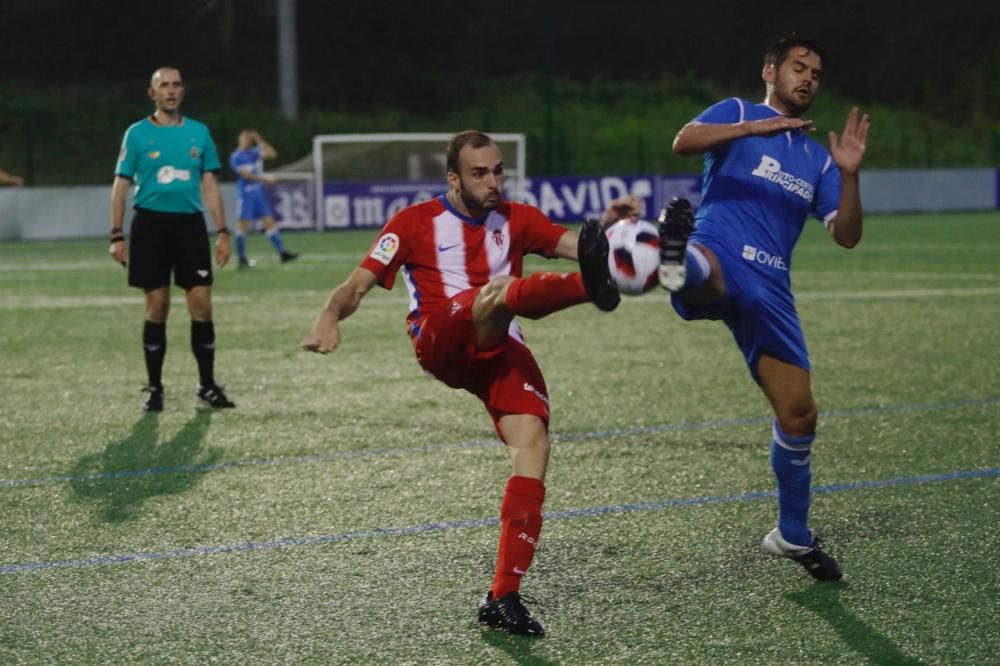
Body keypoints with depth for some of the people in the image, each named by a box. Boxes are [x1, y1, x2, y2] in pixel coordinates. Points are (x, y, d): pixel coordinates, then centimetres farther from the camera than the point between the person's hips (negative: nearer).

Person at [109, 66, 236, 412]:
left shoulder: (198, 132, 9)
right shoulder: (137, 134, 2)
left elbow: (210, 185, 12)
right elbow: (121, 185, 3)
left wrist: (222, 232, 6)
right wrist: (117, 236, -4)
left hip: (190, 223, 2)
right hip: (151, 223, -2)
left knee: (201, 304, -3)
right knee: (157, 307, 0)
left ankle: (207, 386, 8)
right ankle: (154, 388, 10)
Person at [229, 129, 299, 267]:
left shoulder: (255, 152, 11)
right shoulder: (236, 157, -8)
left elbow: (272, 154, 2)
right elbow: (246, 174, -19)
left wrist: (260, 140, -3)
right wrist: (264, 179, -26)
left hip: (258, 192, 7)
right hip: (245, 193, -7)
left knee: (269, 222, 4)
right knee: (243, 225, -3)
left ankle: (282, 253, 5)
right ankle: (241, 259, 2)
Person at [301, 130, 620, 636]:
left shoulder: (515, 219, 17)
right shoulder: (416, 222, 7)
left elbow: (575, 244, 3)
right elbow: (360, 282, 1)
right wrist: (330, 317, -20)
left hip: (499, 350, 3)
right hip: (442, 342, -3)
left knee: (533, 443, -18)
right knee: (501, 289, -32)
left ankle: (503, 597, -15)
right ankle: (589, 286, -68)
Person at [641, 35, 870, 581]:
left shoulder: (816, 157, 24)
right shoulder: (738, 114, 10)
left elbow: (846, 235, 13)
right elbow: (684, 142, -12)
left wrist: (849, 173, -2)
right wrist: (756, 127, -22)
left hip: (770, 290, 5)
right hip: (718, 263, -5)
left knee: (799, 414, 7)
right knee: (704, 264, -44)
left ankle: (792, 534, 23)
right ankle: (677, 261, -82)